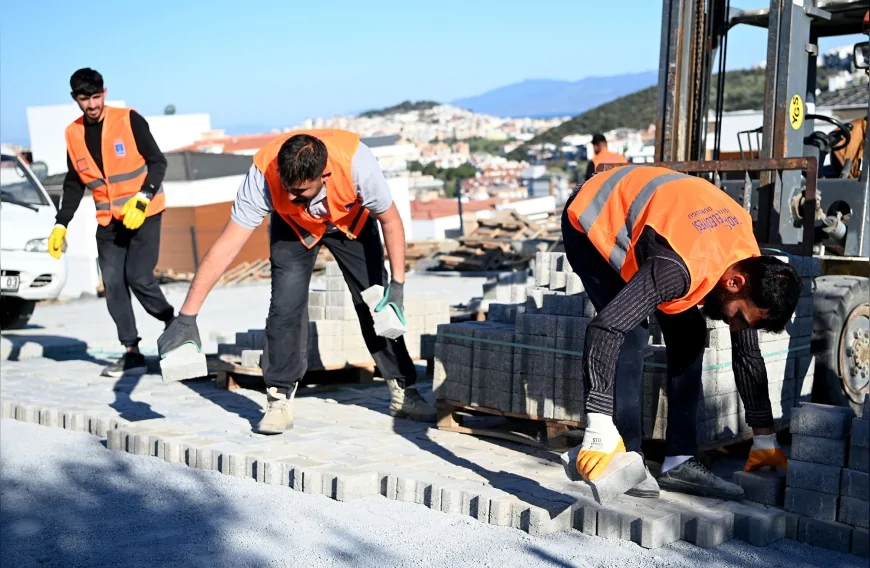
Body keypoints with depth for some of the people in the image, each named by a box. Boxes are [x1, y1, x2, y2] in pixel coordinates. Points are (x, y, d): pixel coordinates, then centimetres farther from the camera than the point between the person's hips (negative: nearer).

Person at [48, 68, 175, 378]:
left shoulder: (129, 120, -9)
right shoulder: (74, 134, 5)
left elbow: (157, 162, -10)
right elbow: (74, 184, 13)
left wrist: (142, 199, -23)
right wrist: (61, 224, 8)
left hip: (144, 213, -5)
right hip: (108, 220, 5)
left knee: (138, 277, -14)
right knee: (113, 284, -2)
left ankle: (174, 324, 10)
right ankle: (132, 352, 4)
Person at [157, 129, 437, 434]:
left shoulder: (355, 161, -41)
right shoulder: (263, 173, -39)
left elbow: (390, 220, -22)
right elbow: (226, 247, -36)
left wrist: (397, 283, -25)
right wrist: (186, 317, -38)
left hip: (351, 221, 0)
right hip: (294, 226, 0)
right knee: (286, 304, -17)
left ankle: (404, 392, 12)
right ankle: (279, 401, -4)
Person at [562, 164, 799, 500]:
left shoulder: (750, 263, -13)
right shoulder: (681, 267, -41)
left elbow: (748, 354, -2)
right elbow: (605, 329, -46)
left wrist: (765, 440, 4)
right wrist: (599, 428, -47)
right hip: (591, 221, -7)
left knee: (689, 332, -3)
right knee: (630, 332, -23)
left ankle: (680, 461, 1)